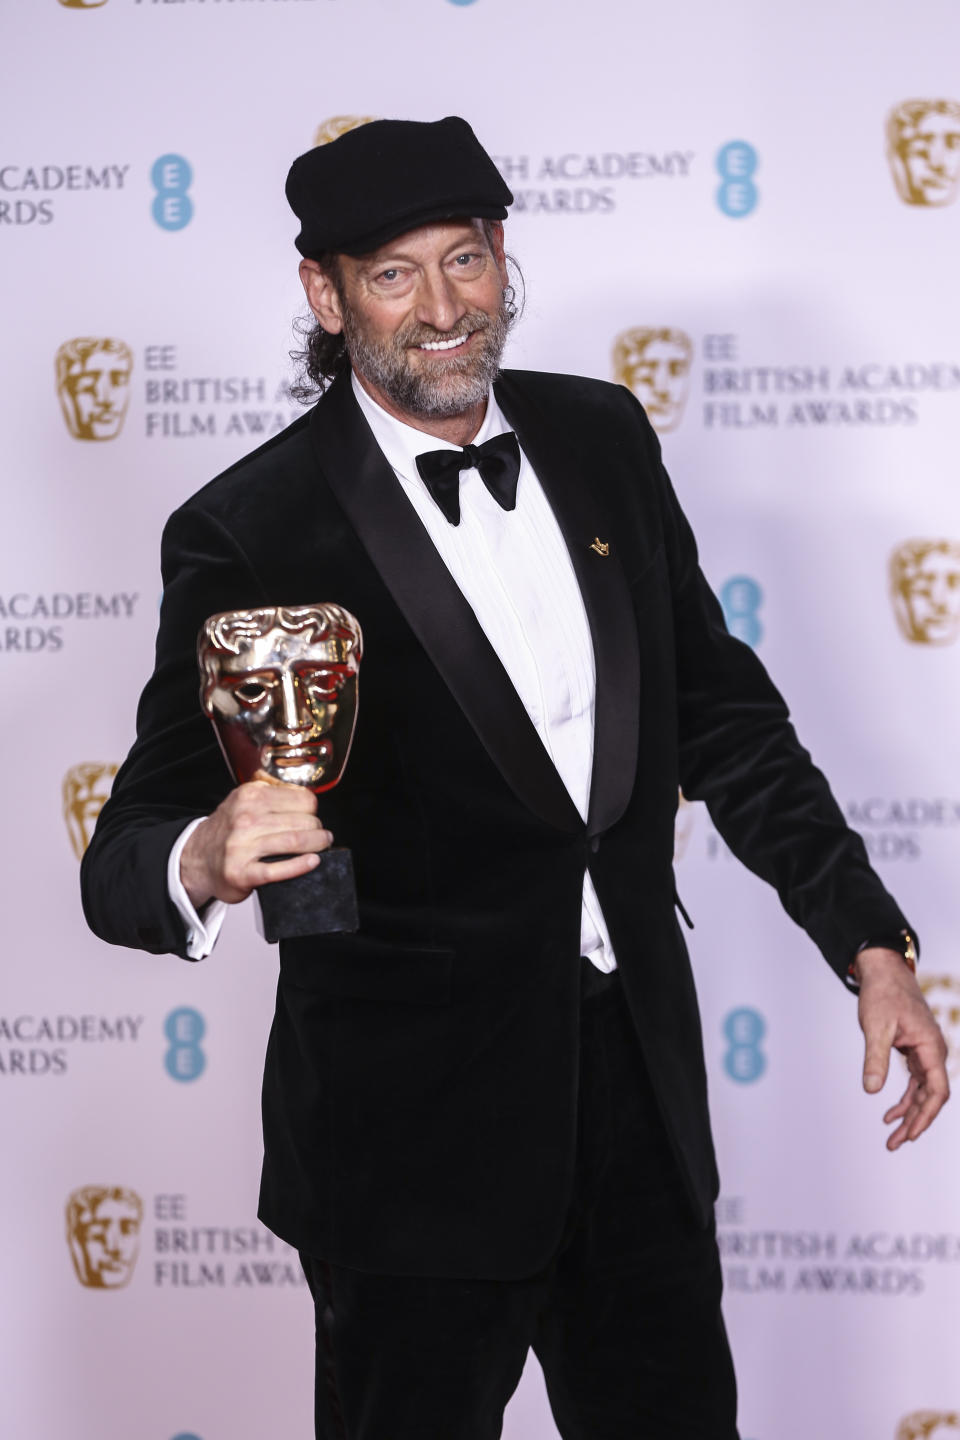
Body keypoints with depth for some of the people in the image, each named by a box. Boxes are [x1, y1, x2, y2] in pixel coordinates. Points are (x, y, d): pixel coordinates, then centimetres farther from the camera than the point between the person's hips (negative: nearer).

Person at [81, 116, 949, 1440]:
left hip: (640, 1084, 5)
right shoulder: (251, 534, -12)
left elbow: (720, 712, 12)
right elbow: (129, 856, -12)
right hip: (414, 1130, -5)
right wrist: (204, 862, -36)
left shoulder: (603, 439, 4)